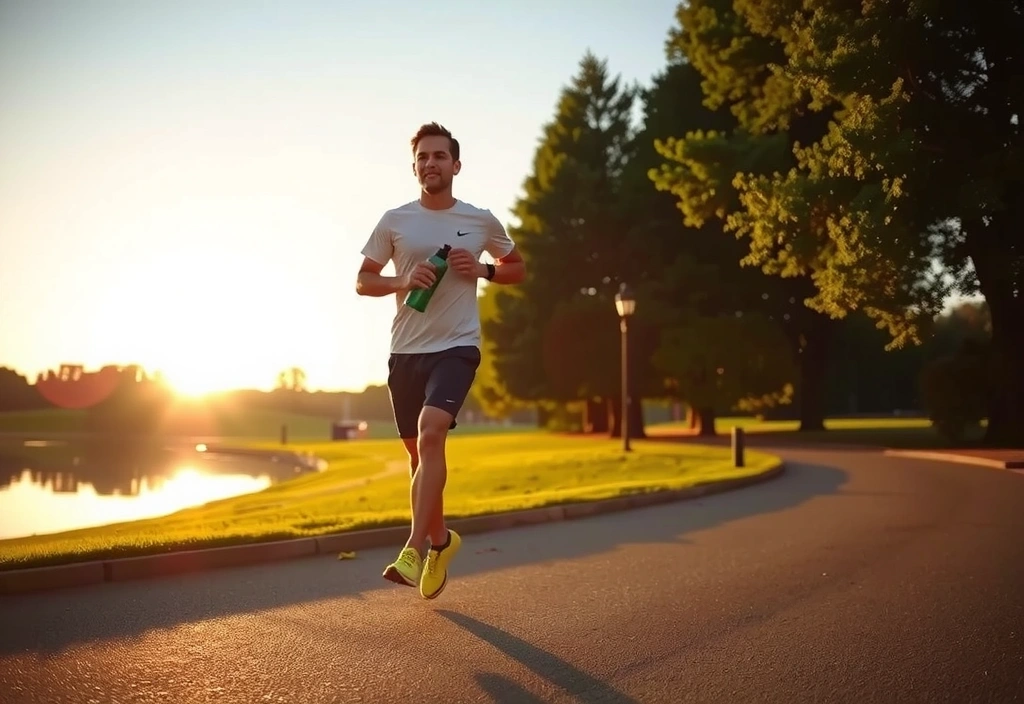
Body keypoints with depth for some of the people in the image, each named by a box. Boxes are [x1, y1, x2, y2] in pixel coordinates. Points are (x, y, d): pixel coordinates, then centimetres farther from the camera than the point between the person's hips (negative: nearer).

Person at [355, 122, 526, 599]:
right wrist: (403, 281, -10)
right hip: (405, 350, 3)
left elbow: (517, 268, 16)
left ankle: (414, 551, -24)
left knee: (431, 432, -26)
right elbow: (363, 281, 10)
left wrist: (482, 270, -5)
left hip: (457, 346, -3)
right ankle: (440, 540, 33)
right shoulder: (394, 221, 5)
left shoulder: (482, 221, 4)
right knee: (418, 451, 12)